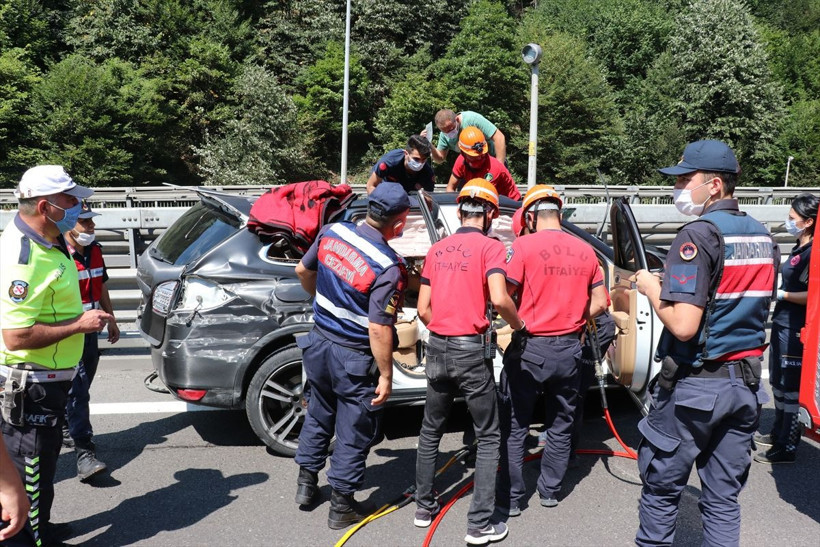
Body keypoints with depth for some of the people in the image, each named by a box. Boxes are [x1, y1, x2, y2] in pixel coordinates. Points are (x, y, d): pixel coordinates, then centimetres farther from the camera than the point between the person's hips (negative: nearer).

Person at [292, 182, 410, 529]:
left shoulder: (332, 233, -6)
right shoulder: (389, 268, -25)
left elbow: (303, 270, 10)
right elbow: (378, 329, -24)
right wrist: (386, 375, -13)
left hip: (319, 342, 6)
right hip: (354, 359, -6)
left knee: (318, 415, 26)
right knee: (353, 434, 12)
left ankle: (306, 483, 41)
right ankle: (341, 507, 25)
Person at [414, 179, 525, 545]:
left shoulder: (437, 249, 9)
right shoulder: (490, 246, -6)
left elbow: (423, 309, 8)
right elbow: (498, 298, -21)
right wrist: (518, 324, -2)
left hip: (437, 348, 5)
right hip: (471, 351, -5)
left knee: (430, 431, 20)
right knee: (488, 438, 7)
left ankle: (424, 506, 29)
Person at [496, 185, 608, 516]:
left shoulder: (523, 246, -10)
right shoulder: (585, 251, 3)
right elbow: (599, 302, 7)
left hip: (529, 348, -4)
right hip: (569, 348, 4)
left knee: (515, 427, 8)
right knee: (561, 425, 18)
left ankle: (510, 498, 13)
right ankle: (550, 490, 29)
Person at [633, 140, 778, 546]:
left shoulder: (699, 235, -16)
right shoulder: (763, 237, 9)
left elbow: (683, 326, -23)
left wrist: (652, 288, -6)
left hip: (695, 386, -7)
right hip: (745, 384, 7)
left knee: (661, 491, 7)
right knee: (723, 500, 12)